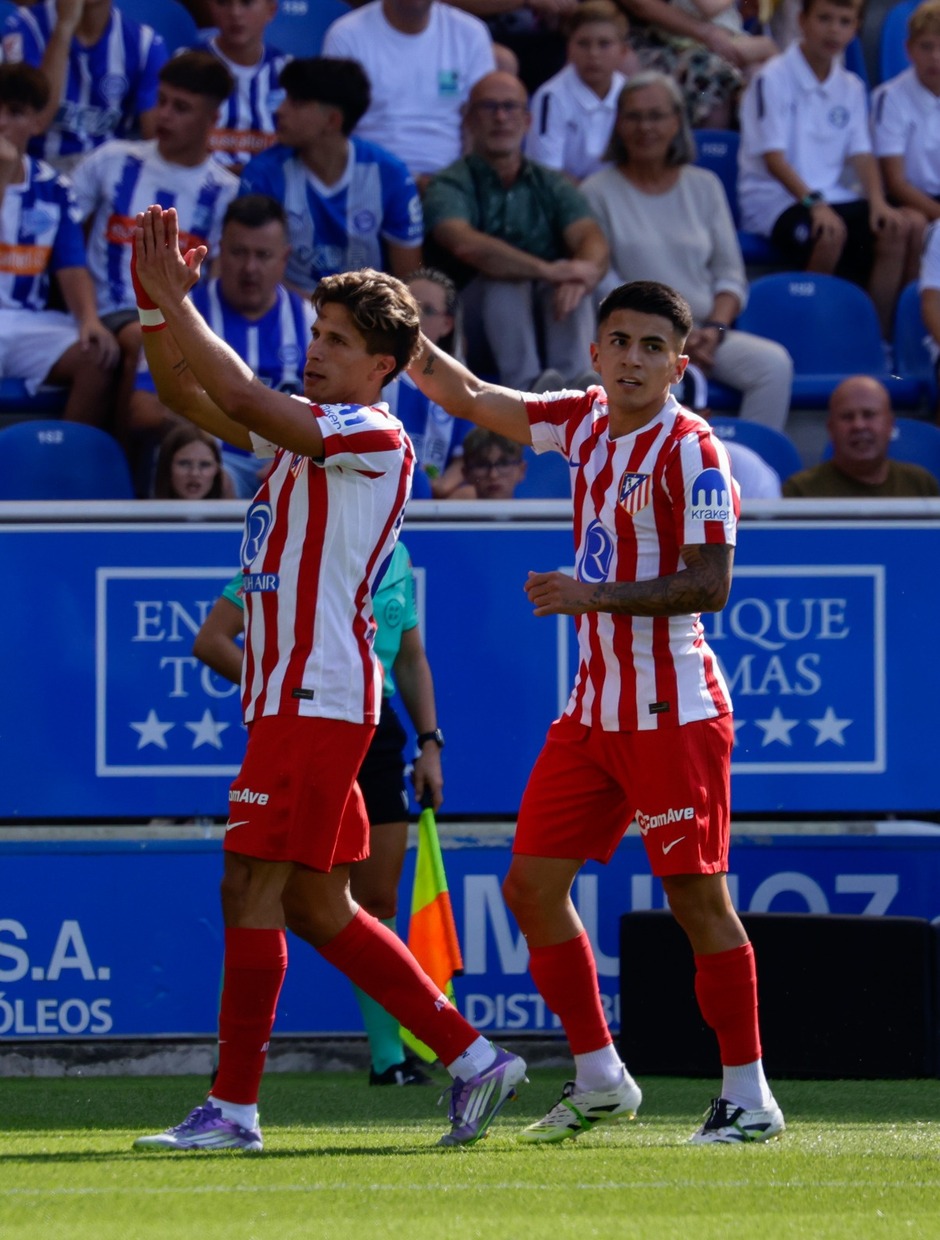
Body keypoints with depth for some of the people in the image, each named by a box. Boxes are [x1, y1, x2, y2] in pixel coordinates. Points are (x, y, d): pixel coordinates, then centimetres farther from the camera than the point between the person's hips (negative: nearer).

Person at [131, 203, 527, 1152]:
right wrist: (155, 305, 0)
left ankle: (233, 1107, -8)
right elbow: (186, 395, 16)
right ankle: (472, 1057, 15)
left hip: (318, 698, -10)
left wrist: (177, 301, -19)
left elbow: (244, 400, -23)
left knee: (252, 888, -10)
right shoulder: (303, 428, 17)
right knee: (315, 906, 10)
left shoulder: (373, 436, -11)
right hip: (289, 695, 10)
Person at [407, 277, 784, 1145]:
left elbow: (709, 586, -18)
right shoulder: (585, 421, 9)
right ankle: (600, 1079, 16)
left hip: (672, 711, -8)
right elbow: (470, 397, 20)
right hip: (593, 707, 8)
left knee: (696, 896, -6)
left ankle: (748, 1096, 1)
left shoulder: (691, 450, -12)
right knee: (532, 885, 6)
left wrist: (596, 595, -22)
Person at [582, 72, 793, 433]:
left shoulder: (704, 186, 15)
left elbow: (731, 277, 13)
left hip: (704, 334, 4)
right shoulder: (598, 193, 3)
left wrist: (714, 328, -7)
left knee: (774, 363, -25)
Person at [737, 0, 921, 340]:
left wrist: (878, 202, -11)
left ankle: (883, 336, -14)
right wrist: (814, 203, -28)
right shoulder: (773, 79, -7)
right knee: (830, 233, -38)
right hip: (775, 200, -7)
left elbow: (861, 155, 9)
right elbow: (773, 158, -15)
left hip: (833, 197, 7)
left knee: (909, 225, -17)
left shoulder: (850, 88, 14)